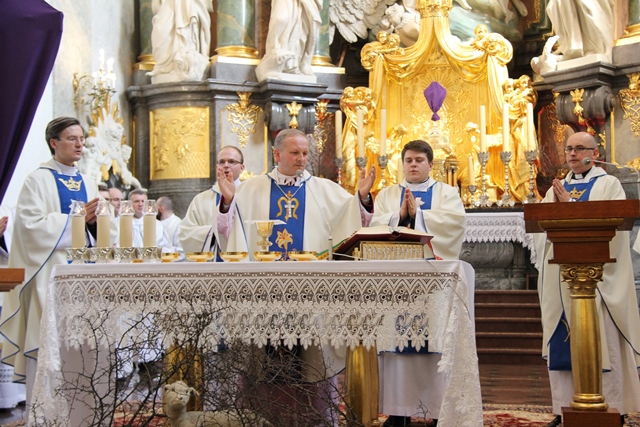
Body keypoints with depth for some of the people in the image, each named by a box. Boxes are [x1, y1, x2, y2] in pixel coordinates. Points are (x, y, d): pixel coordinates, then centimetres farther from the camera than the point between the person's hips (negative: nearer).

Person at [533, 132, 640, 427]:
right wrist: (556, 208, -10)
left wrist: (570, 204, -11)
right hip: (560, 278, 5)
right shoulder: (556, 189, 18)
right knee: (562, 343, 3)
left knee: (602, 341, -5)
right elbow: (540, 228, 8)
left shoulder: (608, 184, 4)